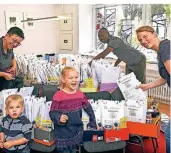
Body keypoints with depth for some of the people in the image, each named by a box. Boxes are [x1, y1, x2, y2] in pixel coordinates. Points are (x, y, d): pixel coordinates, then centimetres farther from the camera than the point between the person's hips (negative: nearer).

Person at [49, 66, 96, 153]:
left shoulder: (80, 94, -2)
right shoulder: (58, 95, -16)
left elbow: (89, 109, 10)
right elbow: (52, 113, -12)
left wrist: (93, 123, 13)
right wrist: (59, 118, -31)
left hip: (77, 131, 4)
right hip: (63, 133, -4)